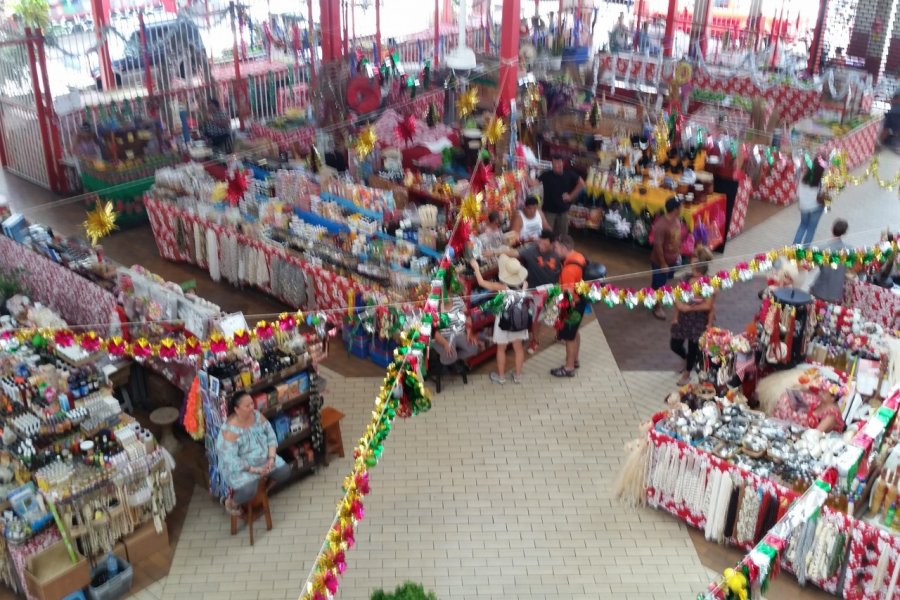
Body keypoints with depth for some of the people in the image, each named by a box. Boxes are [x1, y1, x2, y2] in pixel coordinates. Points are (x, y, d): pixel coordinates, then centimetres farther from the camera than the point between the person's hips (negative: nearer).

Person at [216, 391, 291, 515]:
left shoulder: (257, 415, -11)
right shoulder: (230, 430, -30)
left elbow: (270, 435, -1)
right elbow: (230, 459, -28)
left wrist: (271, 457, -14)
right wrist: (254, 469, -25)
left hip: (263, 459, 7)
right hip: (238, 467, -7)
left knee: (284, 472, -3)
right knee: (248, 490, -30)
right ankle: (232, 503, 5)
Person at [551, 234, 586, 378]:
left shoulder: (569, 269, -32)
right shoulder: (578, 256, -3)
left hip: (573, 305, -10)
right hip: (579, 301, 10)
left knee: (569, 336, 6)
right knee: (574, 332, 25)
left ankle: (569, 368, 21)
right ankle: (574, 360, 42)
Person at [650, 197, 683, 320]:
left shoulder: (677, 219, -5)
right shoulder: (661, 225, -32)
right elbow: (658, 246, -27)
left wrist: (678, 254, 15)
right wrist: (663, 264, -21)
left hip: (673, 258, 8)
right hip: (660, 261, -8)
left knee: (664, 282, 27)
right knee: (658, 284, 12)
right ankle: (657, 307, 30)